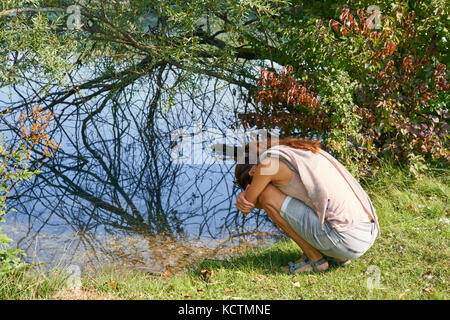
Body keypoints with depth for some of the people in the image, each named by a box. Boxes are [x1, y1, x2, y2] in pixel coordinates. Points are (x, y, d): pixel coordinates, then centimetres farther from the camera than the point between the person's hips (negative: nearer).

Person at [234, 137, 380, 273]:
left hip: (345, 237, -8)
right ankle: (338, 255, 15)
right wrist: (243, 196, 7)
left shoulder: (268, 162, -5)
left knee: (266, 195, 0)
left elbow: (246, 208, 4)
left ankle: (315, 258, 5)